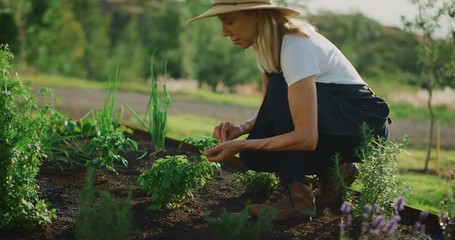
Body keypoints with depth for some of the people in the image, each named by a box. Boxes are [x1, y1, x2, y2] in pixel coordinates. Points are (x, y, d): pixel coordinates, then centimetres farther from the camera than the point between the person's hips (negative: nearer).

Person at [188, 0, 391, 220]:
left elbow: (306, 137, -33)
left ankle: (297, 193, -21)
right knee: (252, 155, -13)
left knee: (280, 87, -28)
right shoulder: (267, 45, 0)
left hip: (364, 126, -8)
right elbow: (269, 111, 8)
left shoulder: (296, 46, -27)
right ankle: (332, 170, 8)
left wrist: (240, 145, -31)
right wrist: (241, 129, -12)